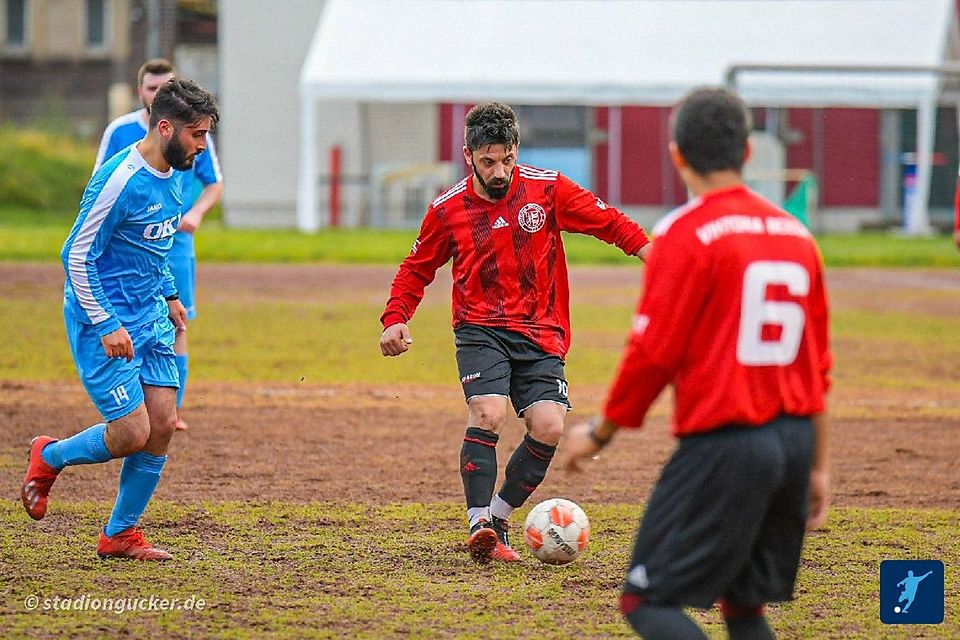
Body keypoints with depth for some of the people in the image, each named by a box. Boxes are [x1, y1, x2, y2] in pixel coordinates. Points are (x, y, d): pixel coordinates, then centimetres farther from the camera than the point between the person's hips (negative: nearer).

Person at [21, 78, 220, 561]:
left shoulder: (173, 174, 6)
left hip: (150, 317, 8)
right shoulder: (120, 180, -21)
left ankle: (120, 534, 13)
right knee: (132, 434, -10)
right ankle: (48, 457, 19)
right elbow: (77, 255, -18)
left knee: (163, 424, 0)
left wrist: (168, 295, 19)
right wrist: (106, 325, -19)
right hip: (103, 323, -8)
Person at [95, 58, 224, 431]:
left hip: (176, 244, 0)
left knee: (175, 327, -1)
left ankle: (173, 409, 6)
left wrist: (196, 212, -9)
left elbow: (214, 184, 10)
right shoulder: (119, 131, 1)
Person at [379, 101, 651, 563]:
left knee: (548, 427, -15)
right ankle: (479, 526, -21)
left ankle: (498, 517, 4)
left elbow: (608, 222, 3)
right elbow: (416, 269, 14)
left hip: (540, 334, 1)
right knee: (487, 413, -25)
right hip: (480, 329, -1)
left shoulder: (547, 189, -3)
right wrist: (395, 320, 0)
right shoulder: (448, 209, 1)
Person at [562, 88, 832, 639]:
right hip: (795, 443, 7)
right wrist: (818, 465, 21)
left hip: (723, 444, -7)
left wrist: (600, 433, 2)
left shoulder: (686, 234, -10)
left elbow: (653, 355, -11)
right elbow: (819, 365, 15)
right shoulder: (797, 235, 11)